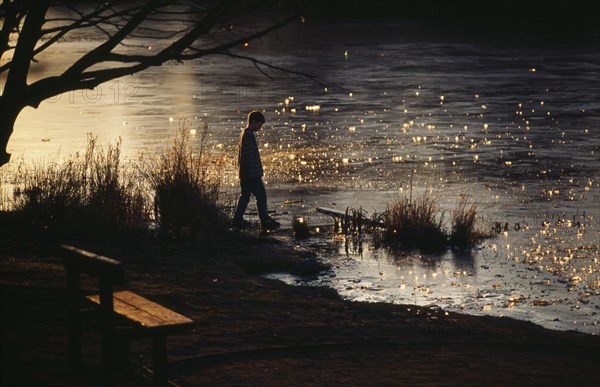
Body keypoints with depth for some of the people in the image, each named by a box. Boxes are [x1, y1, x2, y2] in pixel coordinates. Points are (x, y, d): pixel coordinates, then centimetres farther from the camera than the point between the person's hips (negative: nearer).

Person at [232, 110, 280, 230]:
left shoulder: (244, 133, 15)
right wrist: (253, 173, -21)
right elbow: (249, 156, -22)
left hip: (245, 174, 10)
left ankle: (238, 219, 15)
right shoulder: (249, 135, -17)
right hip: (252, 174, -10)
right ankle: (265, 221, -1)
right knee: (261, 195, -4)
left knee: (245, 195, 13)